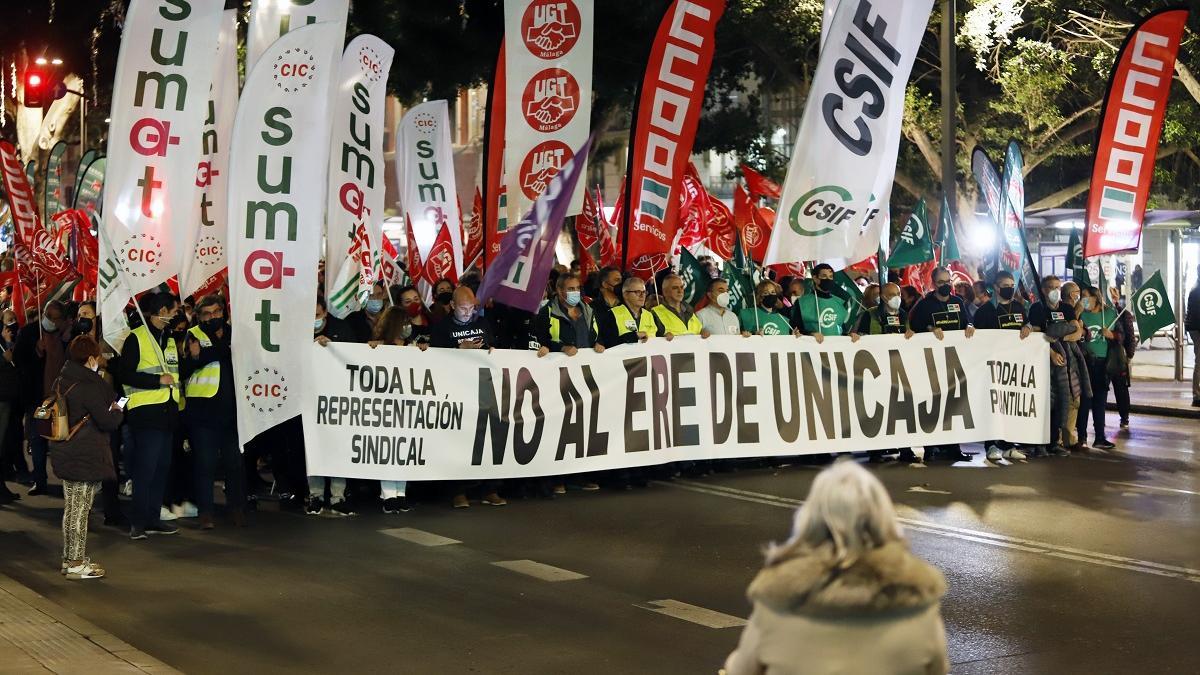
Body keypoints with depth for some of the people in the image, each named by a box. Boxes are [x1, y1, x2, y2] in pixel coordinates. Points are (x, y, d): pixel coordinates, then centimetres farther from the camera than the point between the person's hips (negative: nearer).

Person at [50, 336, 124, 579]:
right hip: (86, 457, -9)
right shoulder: (89, 387, -18)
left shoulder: (61, 382, 9)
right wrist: (117, 411, 4)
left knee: (70, 507, 16)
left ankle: (69, 558, 23)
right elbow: (107, 422, -18)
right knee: (81, 509, -3)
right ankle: (77, 564, 1)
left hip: (64, 455, 9)